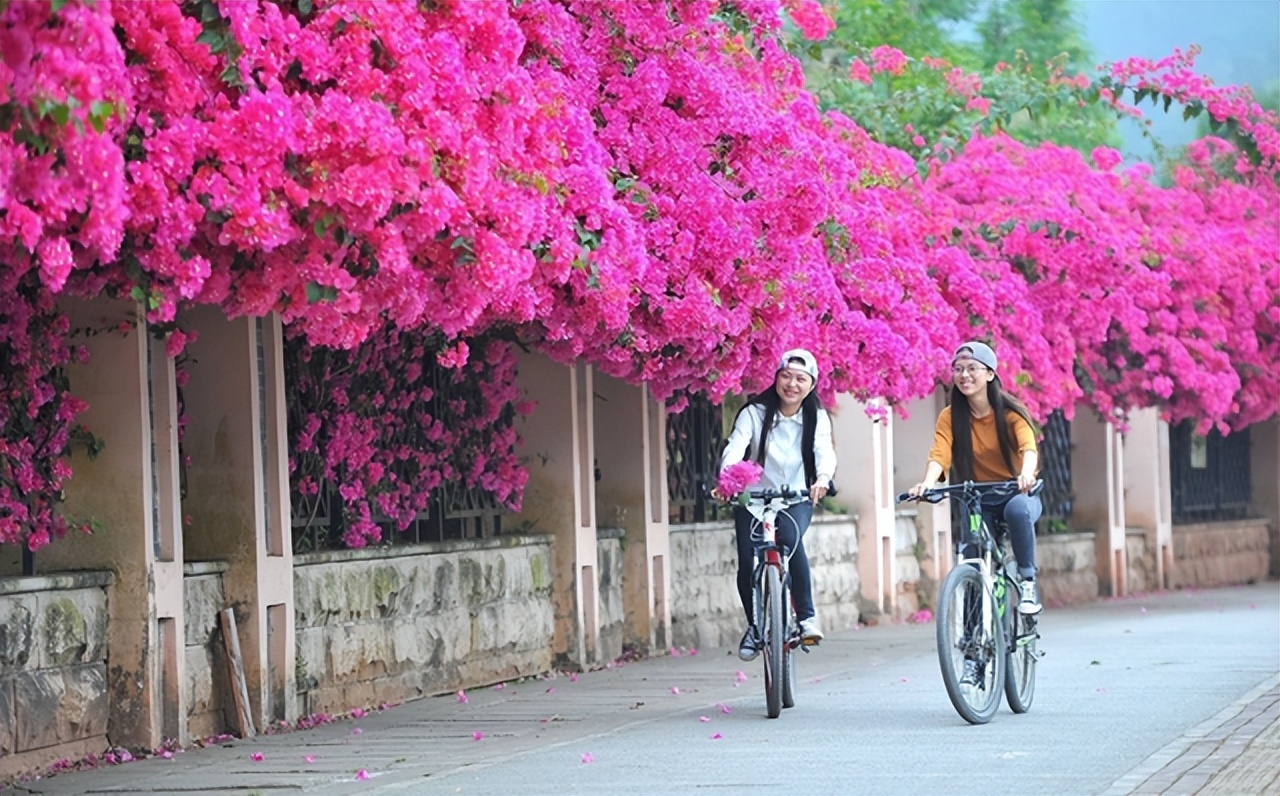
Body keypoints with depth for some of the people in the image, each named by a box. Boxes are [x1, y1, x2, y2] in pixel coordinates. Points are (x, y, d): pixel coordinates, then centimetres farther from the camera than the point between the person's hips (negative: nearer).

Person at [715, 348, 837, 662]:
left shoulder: (816, 418, -3)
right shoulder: (755, 413, -8)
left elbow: (824, 451, -20)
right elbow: (735, 448, -23)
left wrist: (823, 478, -43)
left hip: (796, 500, 0)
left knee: (789, 538, -32)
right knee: (748, 563, -14)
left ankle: (806, 616, -22)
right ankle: (754, 626, 15)